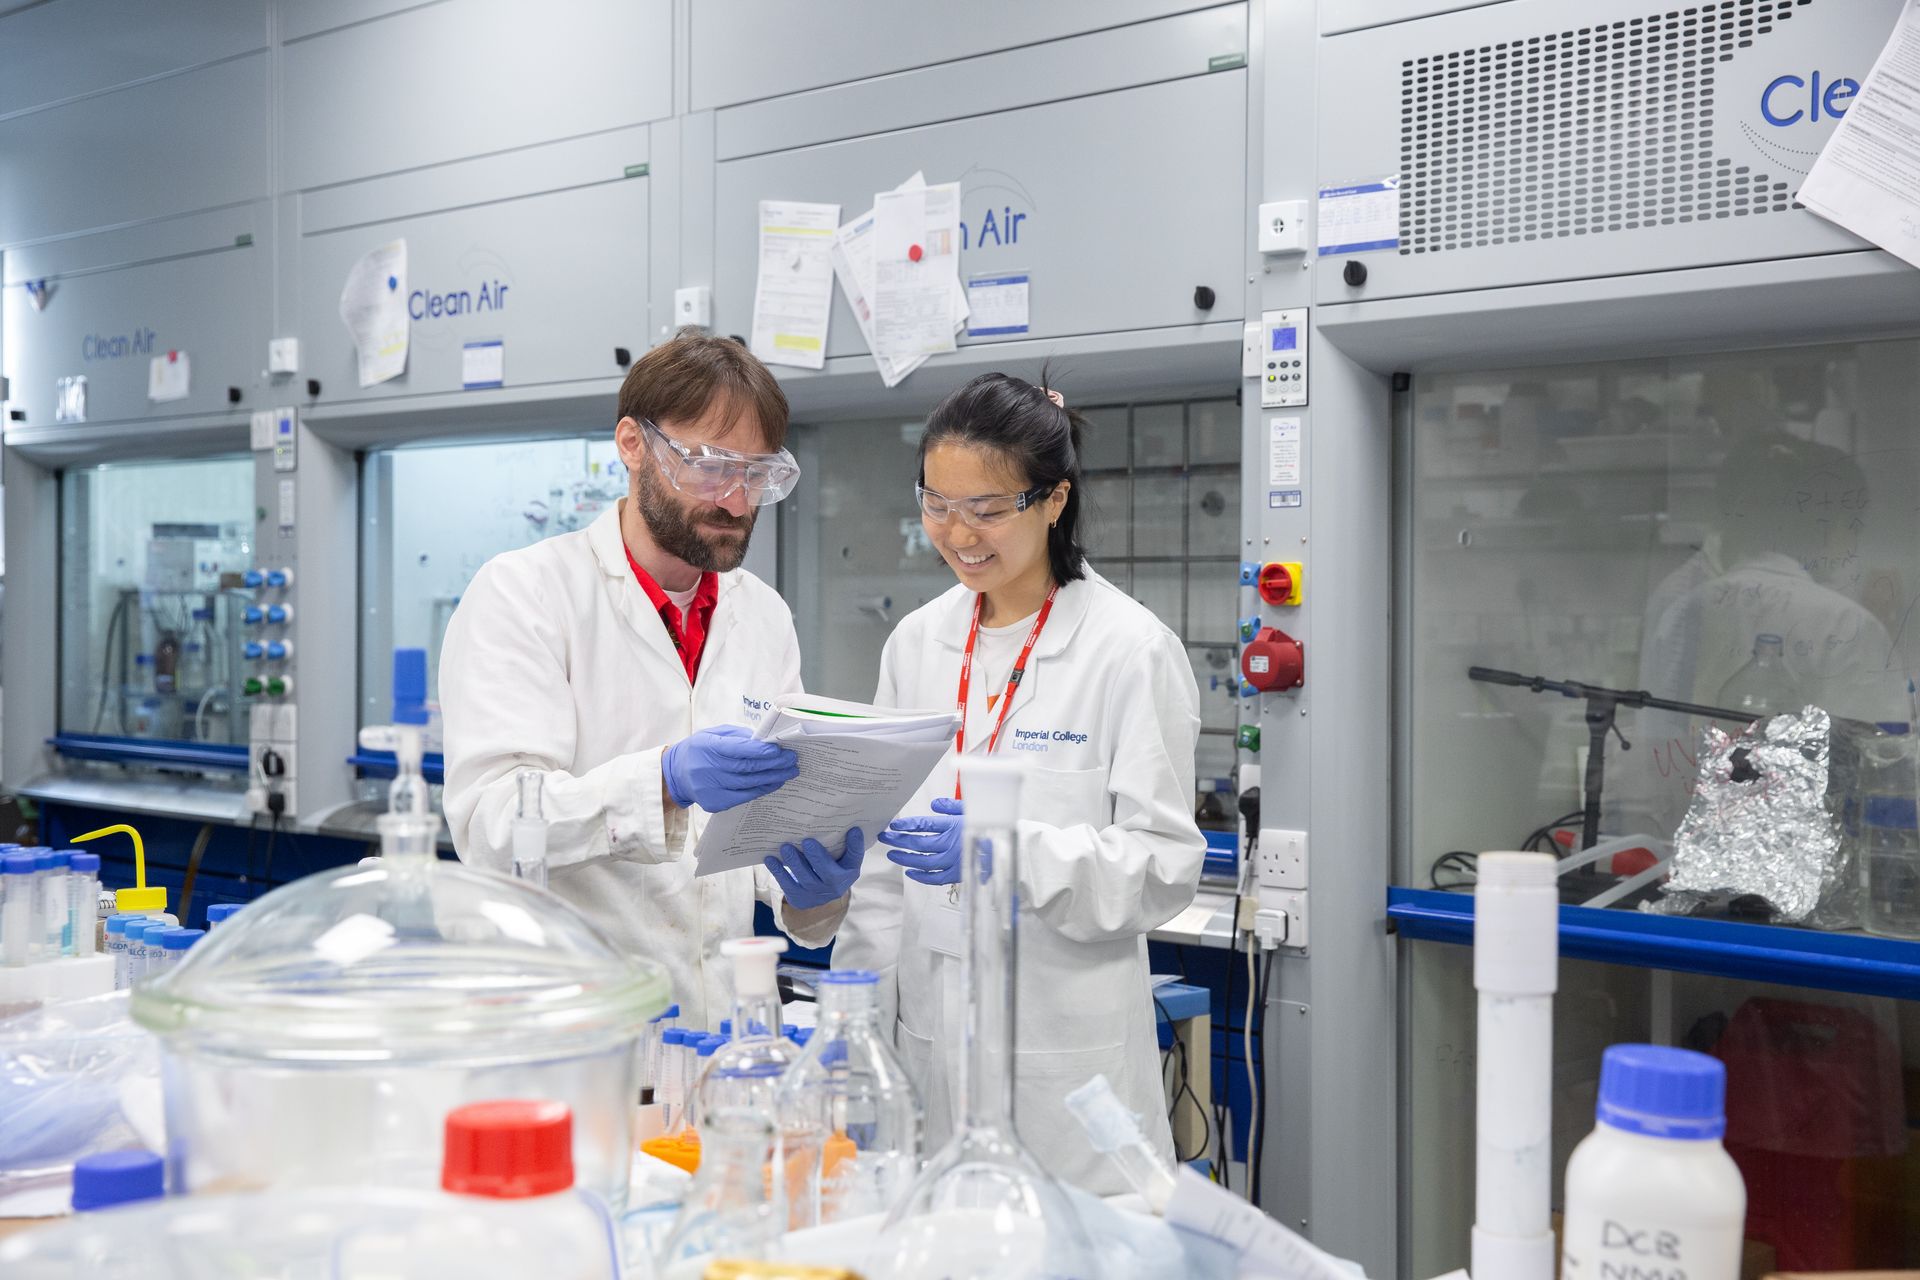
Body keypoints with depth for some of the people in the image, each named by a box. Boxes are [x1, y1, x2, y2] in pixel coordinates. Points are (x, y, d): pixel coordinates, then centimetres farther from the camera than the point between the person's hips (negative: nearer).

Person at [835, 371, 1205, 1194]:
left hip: (1064, 1054, -4)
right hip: (926, 1034, 5)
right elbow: (884, 856, 12)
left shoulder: (1131, 651, -8)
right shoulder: (917, 642, 8)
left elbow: (1165, 867, -10)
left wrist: (1011, 852, -24)